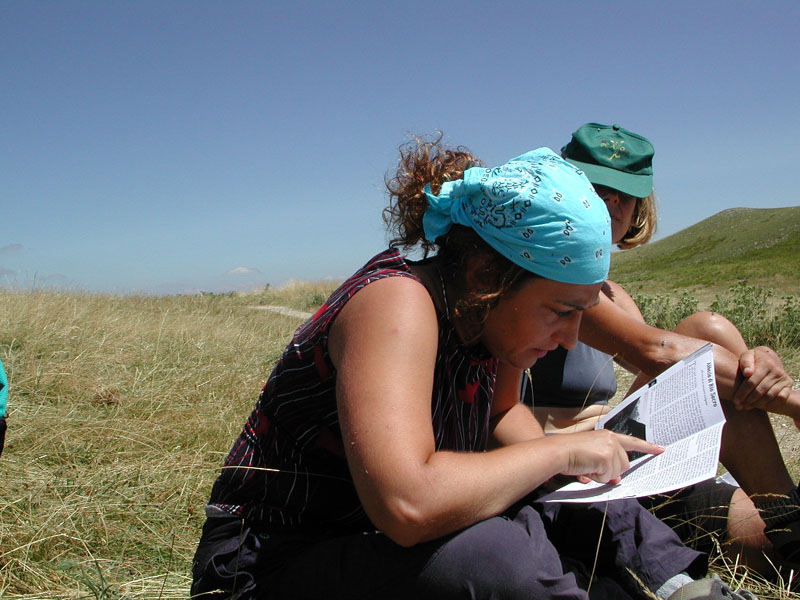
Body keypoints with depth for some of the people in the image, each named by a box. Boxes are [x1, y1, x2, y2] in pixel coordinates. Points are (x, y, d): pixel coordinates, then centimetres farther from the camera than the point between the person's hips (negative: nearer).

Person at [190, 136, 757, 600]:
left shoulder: (483, 307, -3)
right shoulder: (398, 304, -28)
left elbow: (502, 409, 19)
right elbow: (406, 504, -42)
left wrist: (551, 459, -3)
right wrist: (557, 451, -28)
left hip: (384, 538, 9)